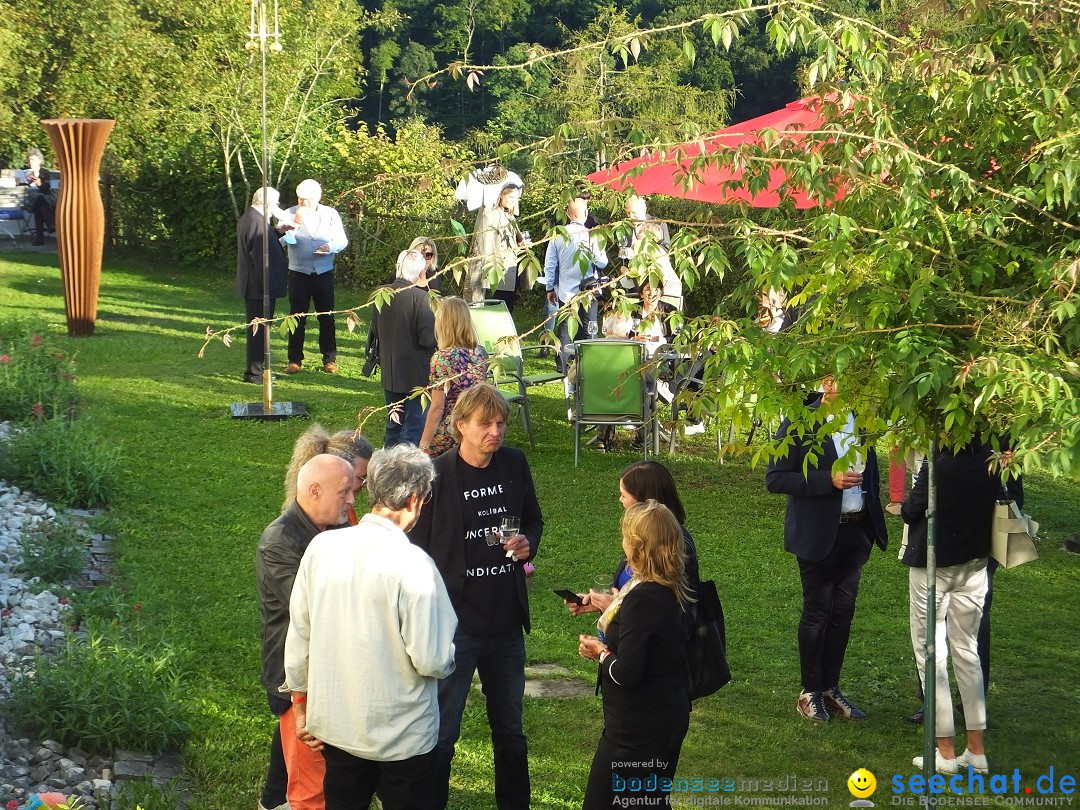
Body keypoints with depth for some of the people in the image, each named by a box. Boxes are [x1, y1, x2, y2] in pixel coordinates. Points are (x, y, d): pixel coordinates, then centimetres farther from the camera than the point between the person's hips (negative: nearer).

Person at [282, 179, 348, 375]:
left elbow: (342, 241, 3)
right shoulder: (291, 214, 2)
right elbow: (286, 240, -10)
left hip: (324, 272, 1)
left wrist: (330, 247, -18)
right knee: (297, 317, 0)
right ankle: (294, 360, 5)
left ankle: (330, 359, 11)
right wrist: (295, 224, -26)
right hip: (298, 273, -1)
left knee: (326, 318, 4)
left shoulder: (330, 214, 4)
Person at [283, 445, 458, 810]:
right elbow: (432, 660, -20)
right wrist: (448, 658, 4)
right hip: (402, 737, -5)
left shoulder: (321, 547, -7)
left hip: (334, 726, 5)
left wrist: (301, 705, 15)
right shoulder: (412, 564, -22)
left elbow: (298, 635, 2)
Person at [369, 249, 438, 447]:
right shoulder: (421, 298, -20)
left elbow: (374, 331, 11)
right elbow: (429, 339, -22)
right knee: (415, 425, 0)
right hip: (417, 376, -7)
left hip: (389, 372, 7)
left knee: (393, 424, 20)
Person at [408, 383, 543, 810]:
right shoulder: (437, 475, -13)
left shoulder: (514, 465, 1)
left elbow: (533, 519, 16)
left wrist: (527, 543, -6)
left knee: (510, 729, 19)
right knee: (441, 731, 3)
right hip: (455, 623, -5)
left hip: (506, 621, 5)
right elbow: (417, 550, -8)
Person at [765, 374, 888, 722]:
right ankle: (810, 691, 17)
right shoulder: (799, 425, -12)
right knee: (817, 612, 4)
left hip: (856, 529, 5)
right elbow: (775, 479, -14)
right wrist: (829, 481, -23)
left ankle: (830, 688, 22)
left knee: (843, 611, 11)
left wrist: (875, 523, 9)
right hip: (818, 533, -5)